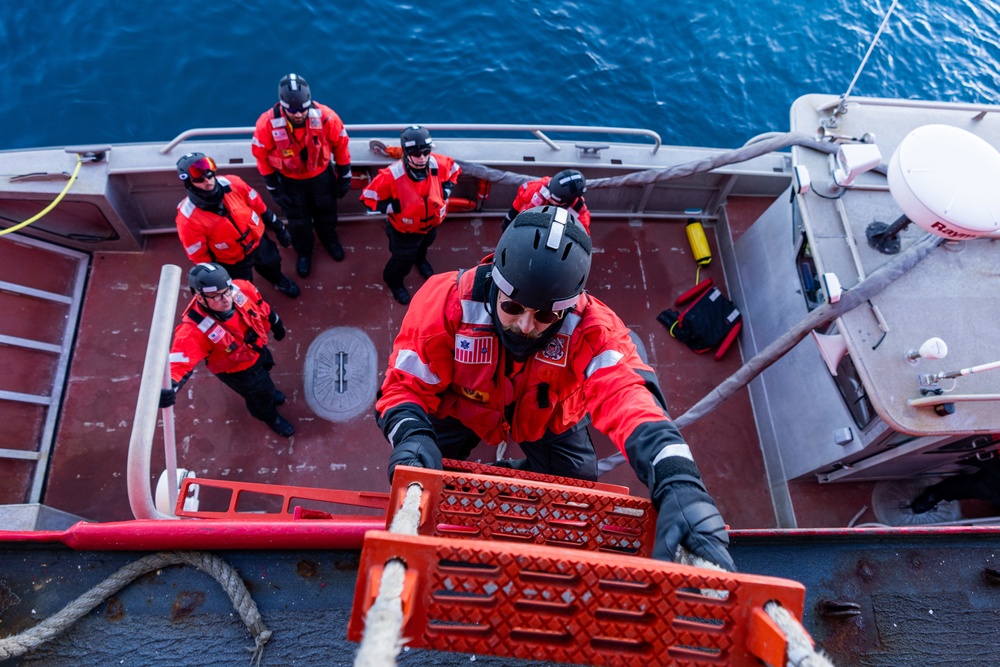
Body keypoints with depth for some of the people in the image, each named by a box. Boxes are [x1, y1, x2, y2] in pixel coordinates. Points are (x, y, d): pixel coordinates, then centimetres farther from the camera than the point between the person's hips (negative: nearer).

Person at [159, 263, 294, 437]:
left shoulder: (241, 289, -31)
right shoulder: (195, 329, -45)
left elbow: (261, 306, -10)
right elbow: (181, 358, -51)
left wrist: (275, 323, 9)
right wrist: (169, 385, -73)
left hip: (257, 348, 5)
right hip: (237, 370, -5)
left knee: (265, 370, 37)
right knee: (260, 394, 22)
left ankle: (268, 393, 75)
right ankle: (271, 418, 59)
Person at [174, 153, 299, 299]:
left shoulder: (233, 184, -25)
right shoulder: (188, 219, -34)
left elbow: (260, 207, -7)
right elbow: (199, 255, -21)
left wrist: (279, 229, 4)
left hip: (259, 242, 4)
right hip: (231, 262, -4)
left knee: (272, 264, 33)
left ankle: (279, 281, 71)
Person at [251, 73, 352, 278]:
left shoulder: (325, 117, -30)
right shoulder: (267, 124, -31)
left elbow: (341, 145, -12)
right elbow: (262, 156, -15)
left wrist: (344, 178, -3)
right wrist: (274, 189, -9)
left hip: (322, 176, 1)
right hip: (290, 181, -1)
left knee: (326, 212, 27)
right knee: (297, 221, 22)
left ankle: (330, 239, 61)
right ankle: (303, 252, 53)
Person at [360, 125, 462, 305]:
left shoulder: (439, 164, -27)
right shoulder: (392, 175, -39)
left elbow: (454, 170, -1)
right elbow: (368, 197, -26)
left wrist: (446, 190, -13)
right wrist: (393, 207, -31)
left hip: (431, 223, 5)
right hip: (404, 230, -5)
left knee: (424, 245, 38)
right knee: (403, 260, 18)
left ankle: (420, 260, 76)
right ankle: (393, 281, 54)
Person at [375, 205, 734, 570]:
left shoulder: (591, 328, -37)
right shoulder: (448, 300, -37)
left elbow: (627, 399, -51)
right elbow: (406, 386, -29)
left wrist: (679, 486, -68)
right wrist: (412, 437, -52)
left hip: (547, 419, 1)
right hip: (461, 408, 0)